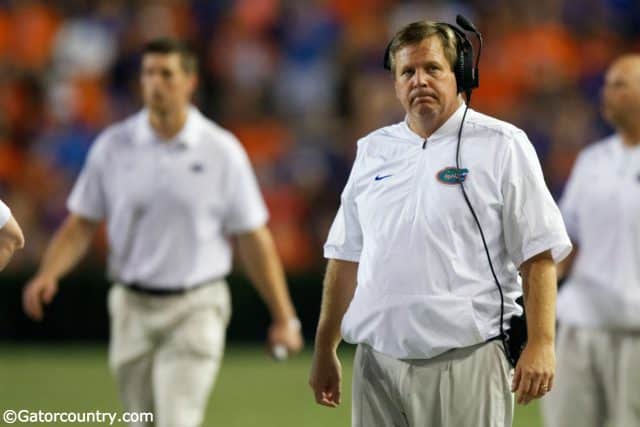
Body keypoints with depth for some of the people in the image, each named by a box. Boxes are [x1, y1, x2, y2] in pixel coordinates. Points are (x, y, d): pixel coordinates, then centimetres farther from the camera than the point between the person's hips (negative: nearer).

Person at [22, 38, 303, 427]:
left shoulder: (222, 151, -4)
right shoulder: (113, 146, 1)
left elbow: (253, 238, 0)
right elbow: (81, 224, 4)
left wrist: (284, 317, -1)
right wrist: (48, 274, -14)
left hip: (196, 309, -3)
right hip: (132, 308, 3)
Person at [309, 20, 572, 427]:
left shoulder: (502, 146, 1)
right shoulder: (373, 150, 16)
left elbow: (538, 255, -4)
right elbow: (346, 258, 20)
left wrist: (541, 345, -13)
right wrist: (324, 350, 17)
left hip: (466, 361, -4)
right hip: (379, 360, 5)